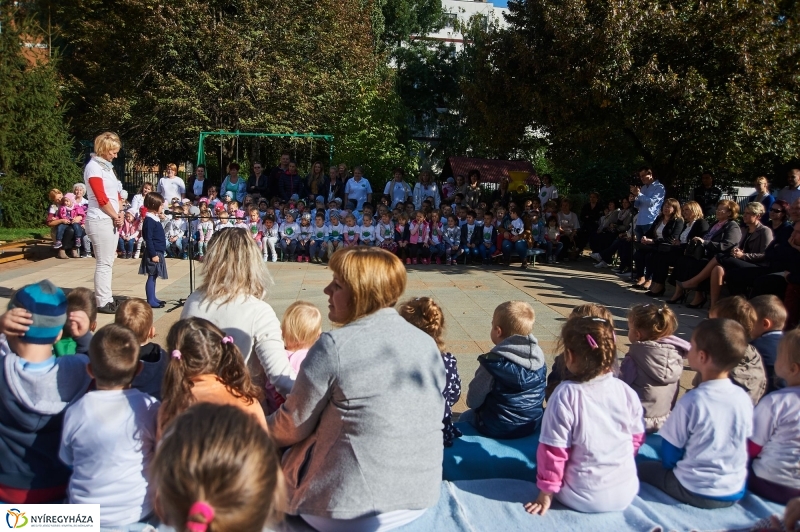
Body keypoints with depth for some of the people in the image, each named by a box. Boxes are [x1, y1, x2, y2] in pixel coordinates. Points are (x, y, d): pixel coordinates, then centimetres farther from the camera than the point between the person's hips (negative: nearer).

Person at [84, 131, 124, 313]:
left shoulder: (107, 166, 16)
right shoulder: (93, 167, -10)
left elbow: (115, 194, 17)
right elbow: (101, 199, -16)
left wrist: (119, 215, 3)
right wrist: (116, 217, -6)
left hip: (111, 220, 9)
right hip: (100, 221, -9)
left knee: (109, 261, 11)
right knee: (104, 262, -6)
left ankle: (106, 298, 18)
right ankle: (102, 302, -1)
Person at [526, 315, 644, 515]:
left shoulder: (565, 395, -23)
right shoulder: (627, 392, -10)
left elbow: (554, 451, -18)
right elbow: (637, 438, 4)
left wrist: (546, 493, -5)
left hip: (582, 499, -4)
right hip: (626, 493, 5)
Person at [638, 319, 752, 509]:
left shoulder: (692, 401, -23)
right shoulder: (744, 398, -7)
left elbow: (670, 454, -11)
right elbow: (744, 442, 9)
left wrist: (671, 465, 10)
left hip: (695, 492, -6)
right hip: (735, 492, 6)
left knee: (641, 467, 12)